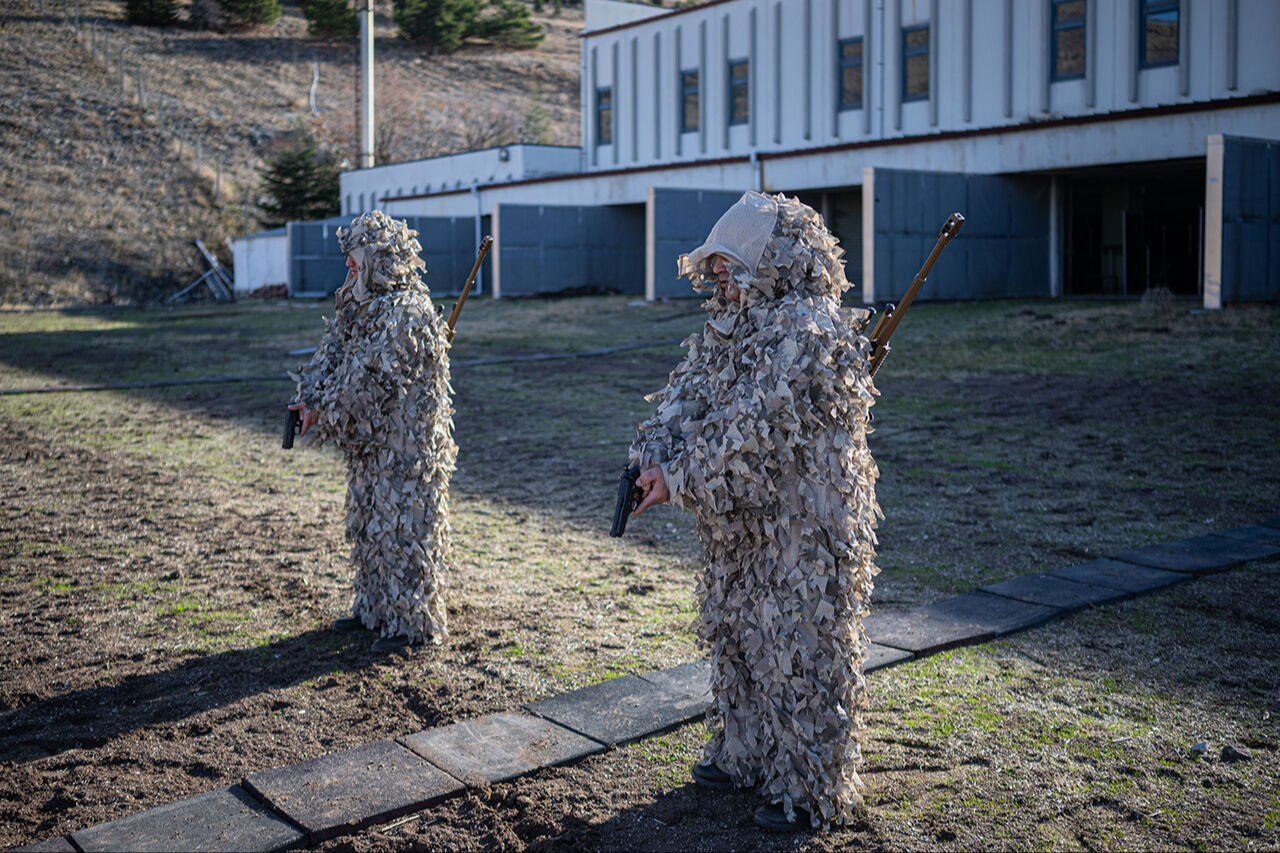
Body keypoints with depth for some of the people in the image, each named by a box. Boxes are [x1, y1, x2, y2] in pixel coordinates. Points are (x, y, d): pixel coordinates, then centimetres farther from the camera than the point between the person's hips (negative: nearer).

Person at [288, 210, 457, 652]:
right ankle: (375, 609, 30)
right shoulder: (363, 304, 11)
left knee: (401, 530, -3)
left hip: (404, 445, -9)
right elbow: (332, 351, 8)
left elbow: (371, 375, -22)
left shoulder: (407, 313, -19)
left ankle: (413, 621, 7)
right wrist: (311, 396, -8)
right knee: (369, 526, 17)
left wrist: (326, 411, -15)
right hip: (370, 441, 10)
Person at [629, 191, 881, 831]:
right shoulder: (732, 322, 9)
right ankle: (744, 754, 38)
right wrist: (654, 456, -13)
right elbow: (686, 395, 5)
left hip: (803, 530, -9)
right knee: (737, 635, 19)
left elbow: (756, 430, -27)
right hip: (739, 523, 9)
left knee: (799, 651, 2)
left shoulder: (808, 331, -21)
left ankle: (813, 790, 17)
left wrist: (681, 479, -24)